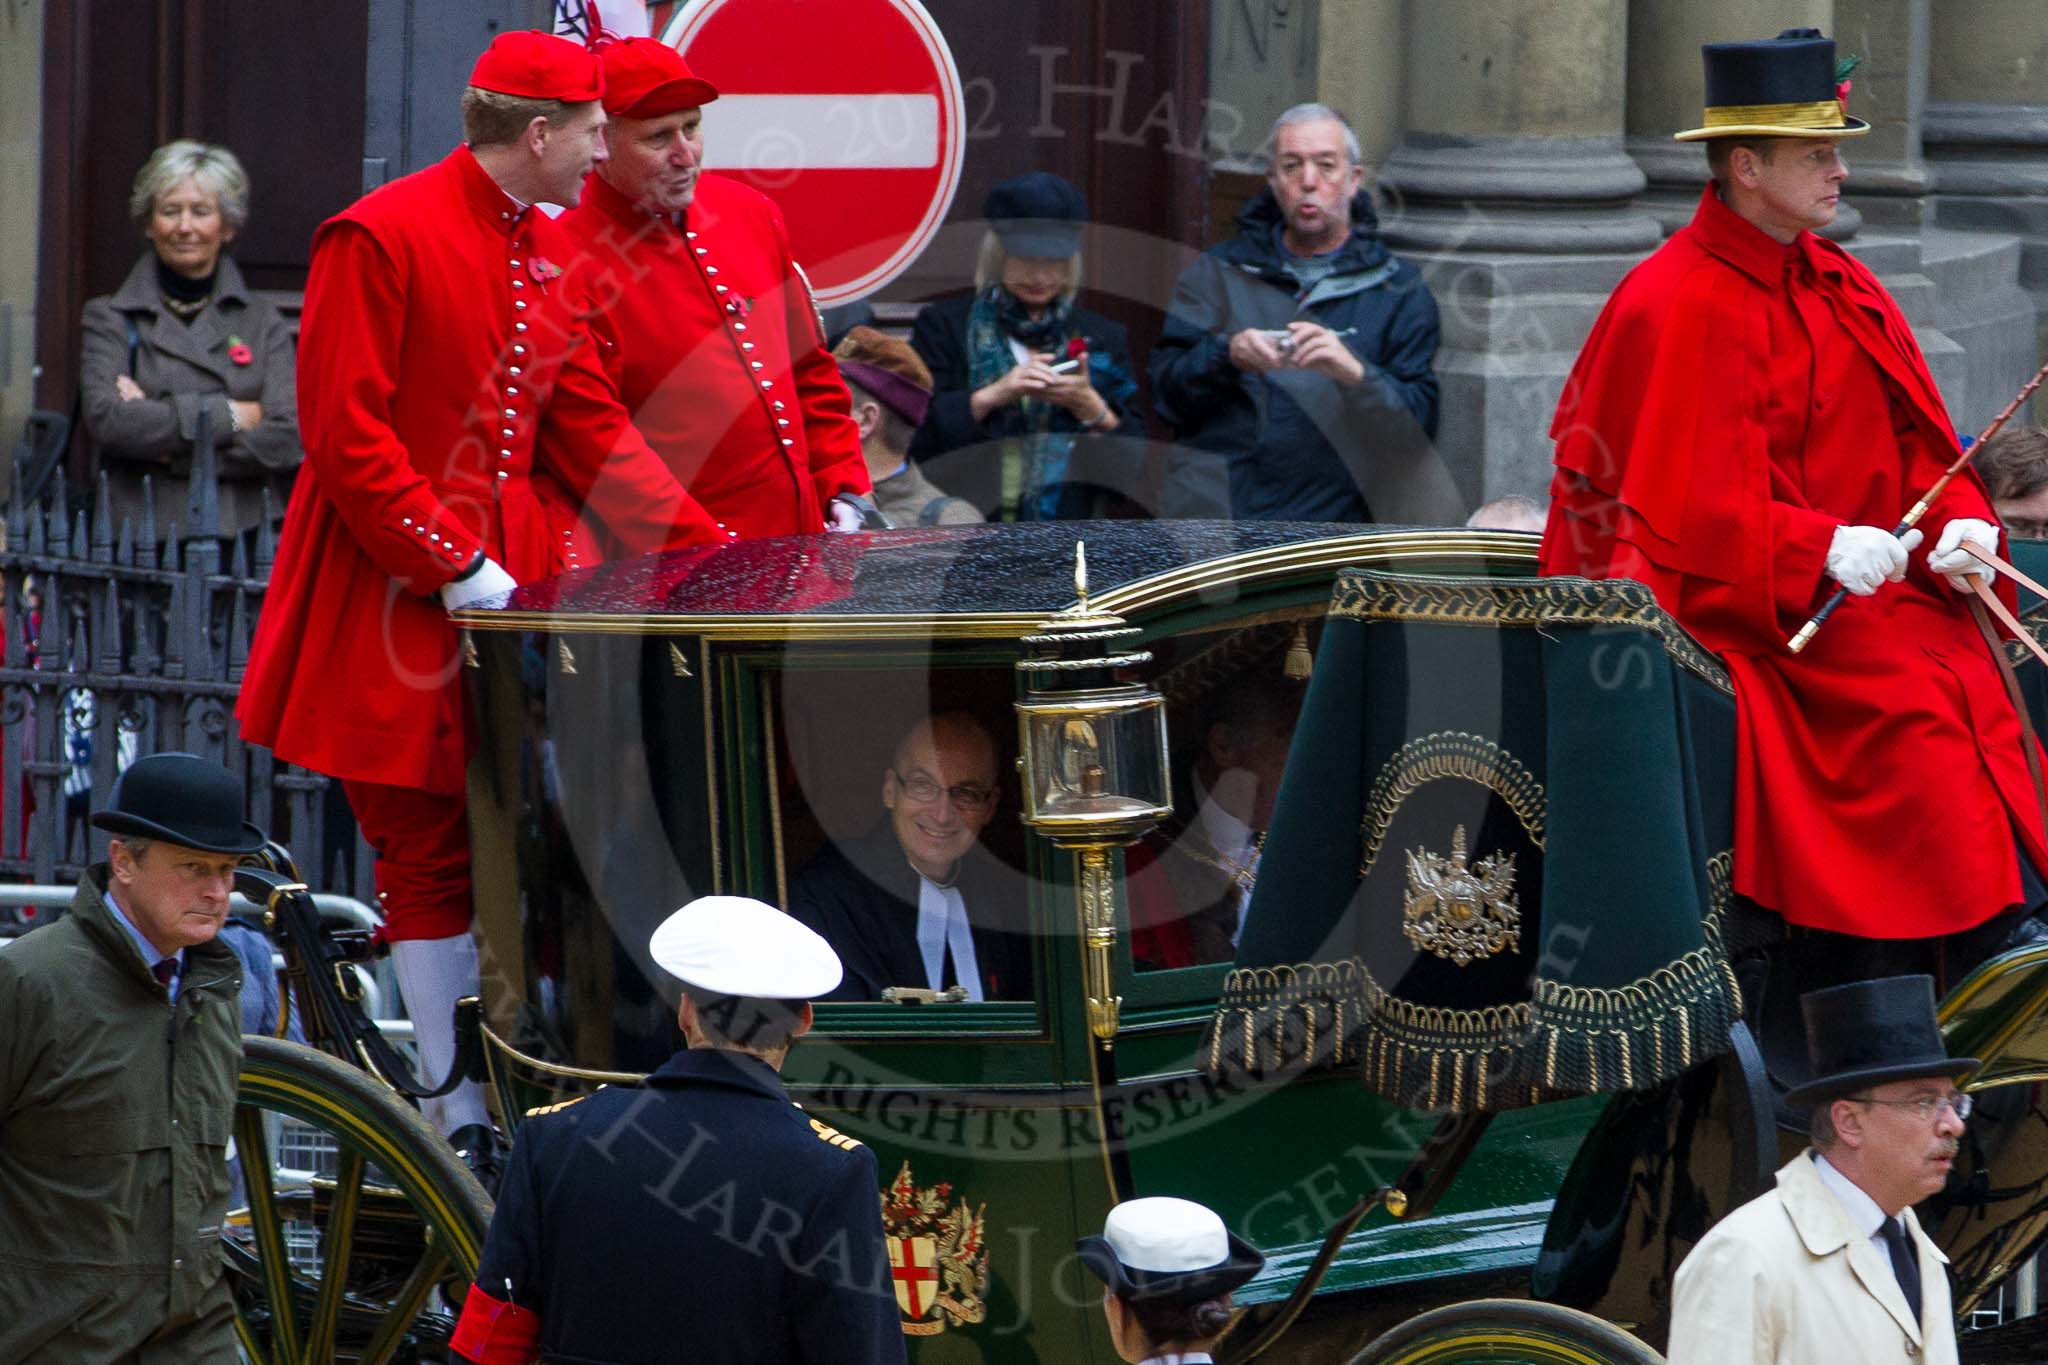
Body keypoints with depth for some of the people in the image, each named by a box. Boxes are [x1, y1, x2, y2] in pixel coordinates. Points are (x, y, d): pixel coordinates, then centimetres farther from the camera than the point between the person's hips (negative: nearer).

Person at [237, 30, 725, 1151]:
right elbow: (346, 438, -17)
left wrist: (707, 547, 6)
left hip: (517, 574, 7)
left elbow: (586, 426, 15)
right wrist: (455, 571, -19)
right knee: (431, 857, 0)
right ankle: (461, 1116, 5)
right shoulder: (380, 238, -14)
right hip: (398, 599, -7)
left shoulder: (549, 250, 11)